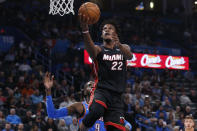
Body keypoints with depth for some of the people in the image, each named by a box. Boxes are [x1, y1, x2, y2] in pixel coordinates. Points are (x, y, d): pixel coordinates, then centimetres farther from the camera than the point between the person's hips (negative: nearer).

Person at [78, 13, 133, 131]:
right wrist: (85, 29, -45)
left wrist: (119, 45, -37)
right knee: (96, 110, -36)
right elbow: (89, 46, -22)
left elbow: (130, 56, -12)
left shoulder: (123, 48, 14)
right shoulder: (98, 50, 4)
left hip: (117, 96, 3)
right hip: (101, 91, -3)